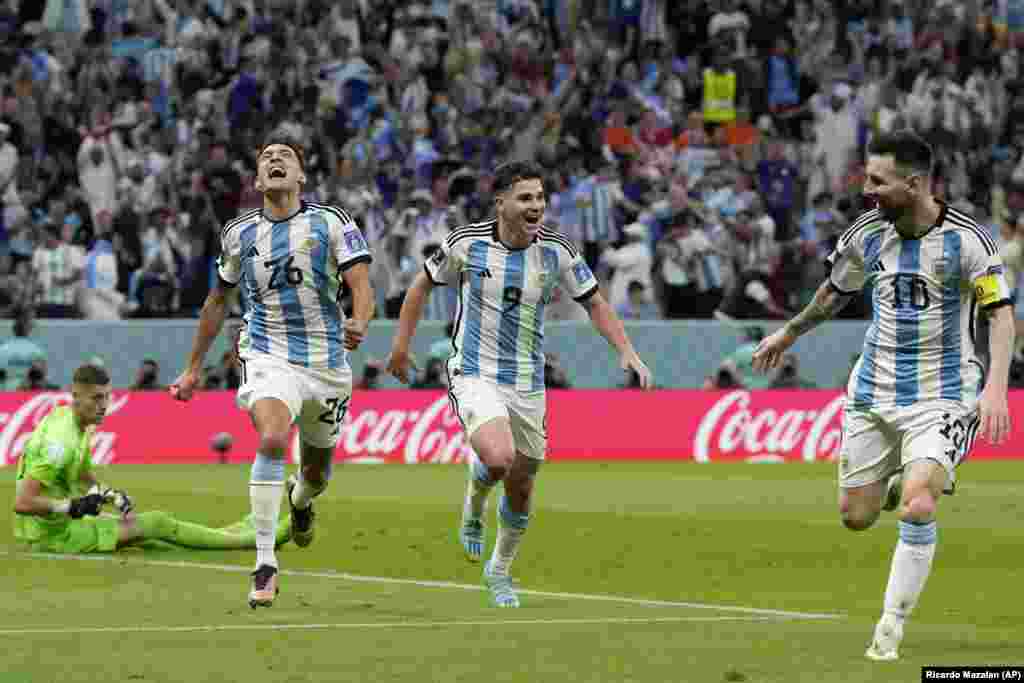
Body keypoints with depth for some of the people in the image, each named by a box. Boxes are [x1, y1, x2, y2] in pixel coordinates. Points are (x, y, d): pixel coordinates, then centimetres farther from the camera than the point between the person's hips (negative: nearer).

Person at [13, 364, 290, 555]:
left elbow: (86, 478, 22)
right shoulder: (62, 440, -24)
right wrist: (72, 507, -31)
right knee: (156, 523, -7)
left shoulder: (66, 417, 7)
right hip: (51, 534, -10)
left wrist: (110, 495, 3)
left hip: (60, 522, 10)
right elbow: (23, 503, -30)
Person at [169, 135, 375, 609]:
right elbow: (218, 299, 18)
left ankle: (300, 500, 56)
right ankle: (265, 565, -28)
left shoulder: (331, 223, -3)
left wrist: (359, 325, -35)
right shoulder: (239, 233, 4)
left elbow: (361, 285, -12)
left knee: (316, 471, 15)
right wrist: (194, 368, 20)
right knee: (272, 438, -30)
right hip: (268, 357, -1)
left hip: (327, 362, 1)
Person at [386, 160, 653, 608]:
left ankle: (500, 570, 36)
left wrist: (626, 350, -9)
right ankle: (473, 509, 7)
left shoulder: (556, 251, -5)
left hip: (527, 384, 3)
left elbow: (595, 303, 5)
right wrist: (401, 343, 9)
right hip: (474, 376, -3)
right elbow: (424, 284, 7)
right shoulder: (467, 243, -9)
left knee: (520, 487, 10)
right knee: (499, 457, -29)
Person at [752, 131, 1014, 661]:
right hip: (874, 392, 5)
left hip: (942, 393, -5)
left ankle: (891, 629, -9)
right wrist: (790, 332, 32)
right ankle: (901, 479, 43)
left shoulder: (965, 238, -15)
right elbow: (837, 291, 18)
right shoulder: (865, 234, -2)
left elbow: (1000, 313, -14)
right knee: (856, 516, 7)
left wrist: (995, 386, -27)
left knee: (918, 507, -23)